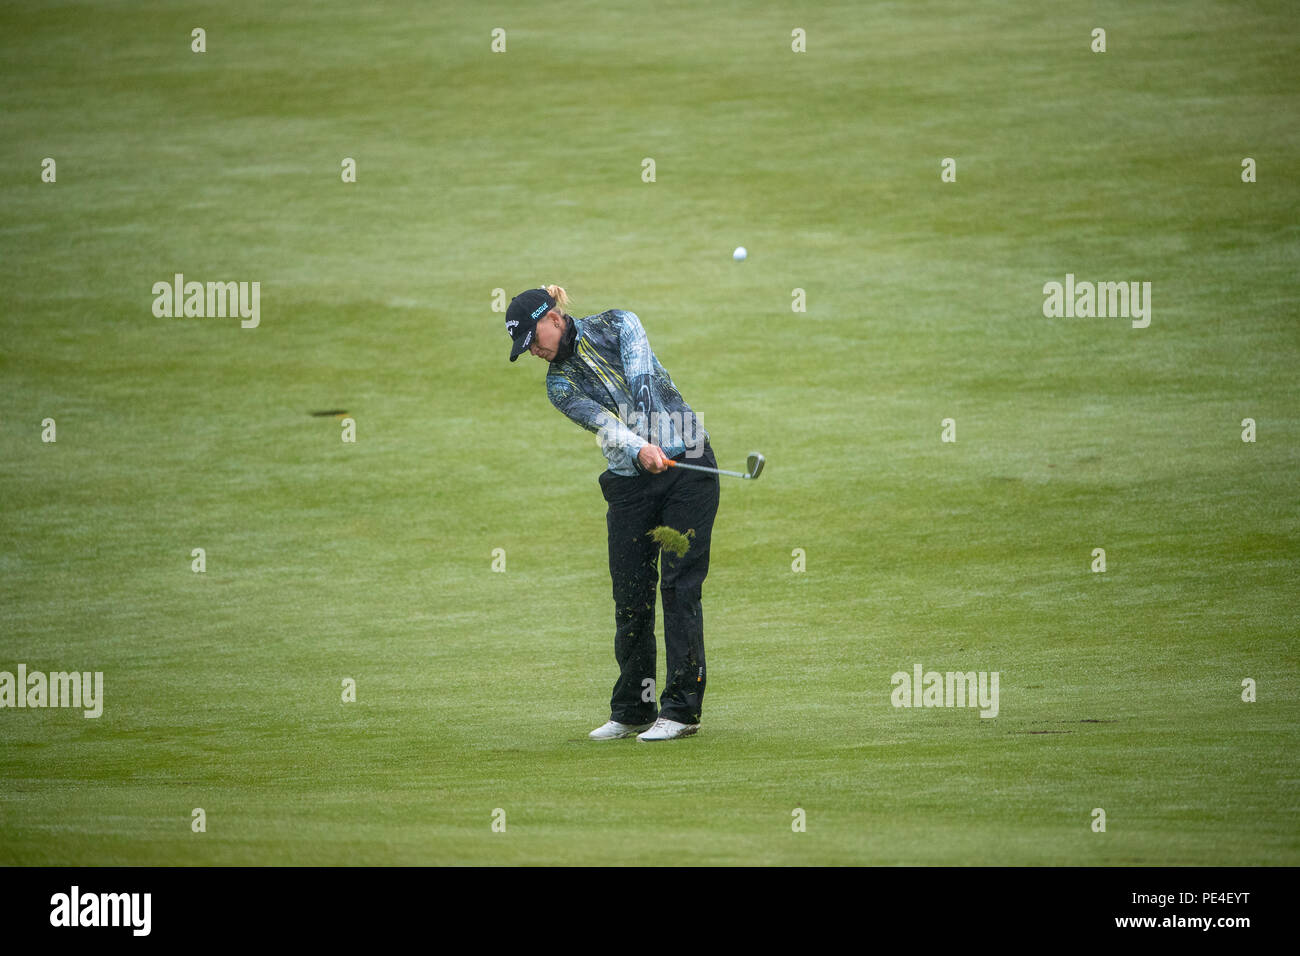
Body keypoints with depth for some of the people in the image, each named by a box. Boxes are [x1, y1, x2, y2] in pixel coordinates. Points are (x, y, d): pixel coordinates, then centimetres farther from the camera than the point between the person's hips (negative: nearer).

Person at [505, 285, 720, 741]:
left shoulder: (617, 325, -1)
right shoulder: (559, 384, 6)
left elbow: (641, 380, -16)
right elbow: (603, 422, -12)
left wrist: (655, 441, -30)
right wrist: (640, 450, -31)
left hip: (687, 468, -4)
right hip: (629, 484, 4)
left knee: (680, 587, -7)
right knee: (631, 596, 2)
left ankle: (682, 709, -6)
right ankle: (631, 711, 14)